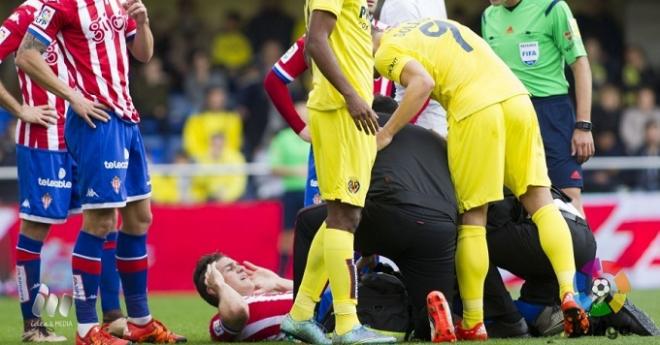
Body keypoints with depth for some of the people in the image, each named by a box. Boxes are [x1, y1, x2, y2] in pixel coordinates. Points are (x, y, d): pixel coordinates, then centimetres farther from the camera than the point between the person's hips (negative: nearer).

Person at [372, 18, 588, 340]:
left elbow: (422, 82, -12)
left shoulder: (387, 51, 6)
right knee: (539, 201, 10)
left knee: (473, 218, 3)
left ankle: (472, 323, 8)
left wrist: (386, 133, -6)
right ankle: (569, 295, -1)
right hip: (515, 95, 6)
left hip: (473, 109, -6)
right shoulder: (436, 25, 30)